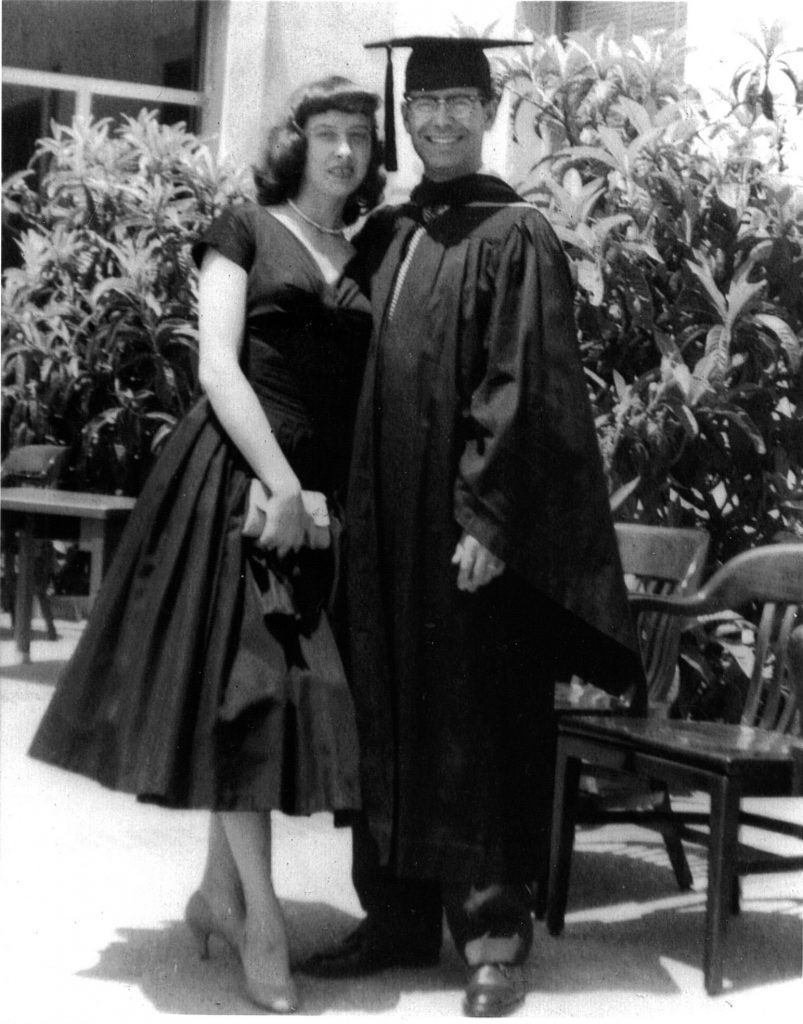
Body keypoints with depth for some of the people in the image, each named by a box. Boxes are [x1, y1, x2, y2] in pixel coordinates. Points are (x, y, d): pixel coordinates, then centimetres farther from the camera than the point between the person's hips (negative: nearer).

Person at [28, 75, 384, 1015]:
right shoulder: (245, 230, 2)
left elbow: (364, 389, 13)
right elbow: (217, 367, -8)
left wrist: (309, 493, -4)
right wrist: (280, 483, -19)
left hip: (324, 495, 5)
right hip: (238, 476, -5)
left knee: (287, 686, 5)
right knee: (243, 680, -8)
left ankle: (220, 890, 17)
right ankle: (261, 917, -3)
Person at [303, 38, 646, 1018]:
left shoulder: (514, 237, -7)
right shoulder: (385, 234, 13)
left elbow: (522, 392, -13)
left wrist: (487, 520, -19)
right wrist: (353, 509, 10)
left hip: (470, 530, -6)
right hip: (388, 524, 7)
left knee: (478, 726, -1)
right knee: (394, 719, 11)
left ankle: (493, 933, 9)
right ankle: (399, 913, 21)